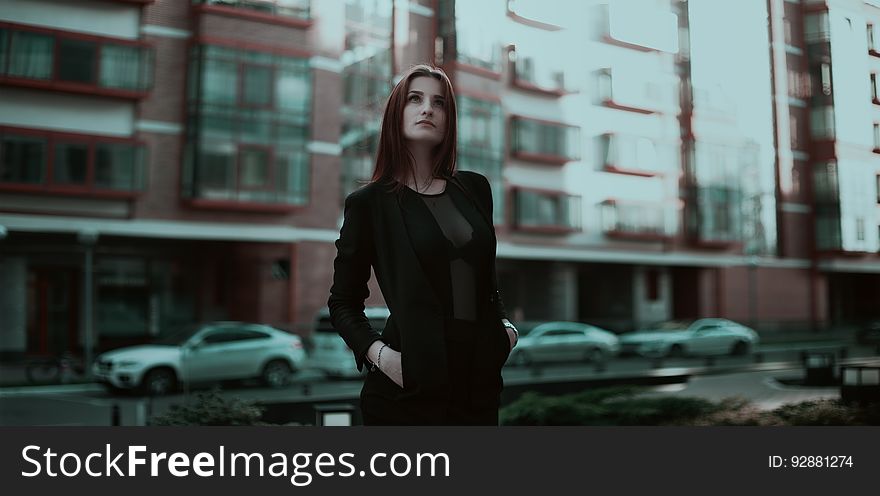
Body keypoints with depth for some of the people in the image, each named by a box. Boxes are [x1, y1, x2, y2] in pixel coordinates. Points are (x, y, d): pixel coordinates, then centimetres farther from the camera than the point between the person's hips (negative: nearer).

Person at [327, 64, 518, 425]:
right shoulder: (368, 202, -2)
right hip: (408, 387, -4)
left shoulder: (474, 188, 10)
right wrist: (377, 352, -14)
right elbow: (343, 302, 2)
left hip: (479, 382, 4)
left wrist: (506, 324, 4)